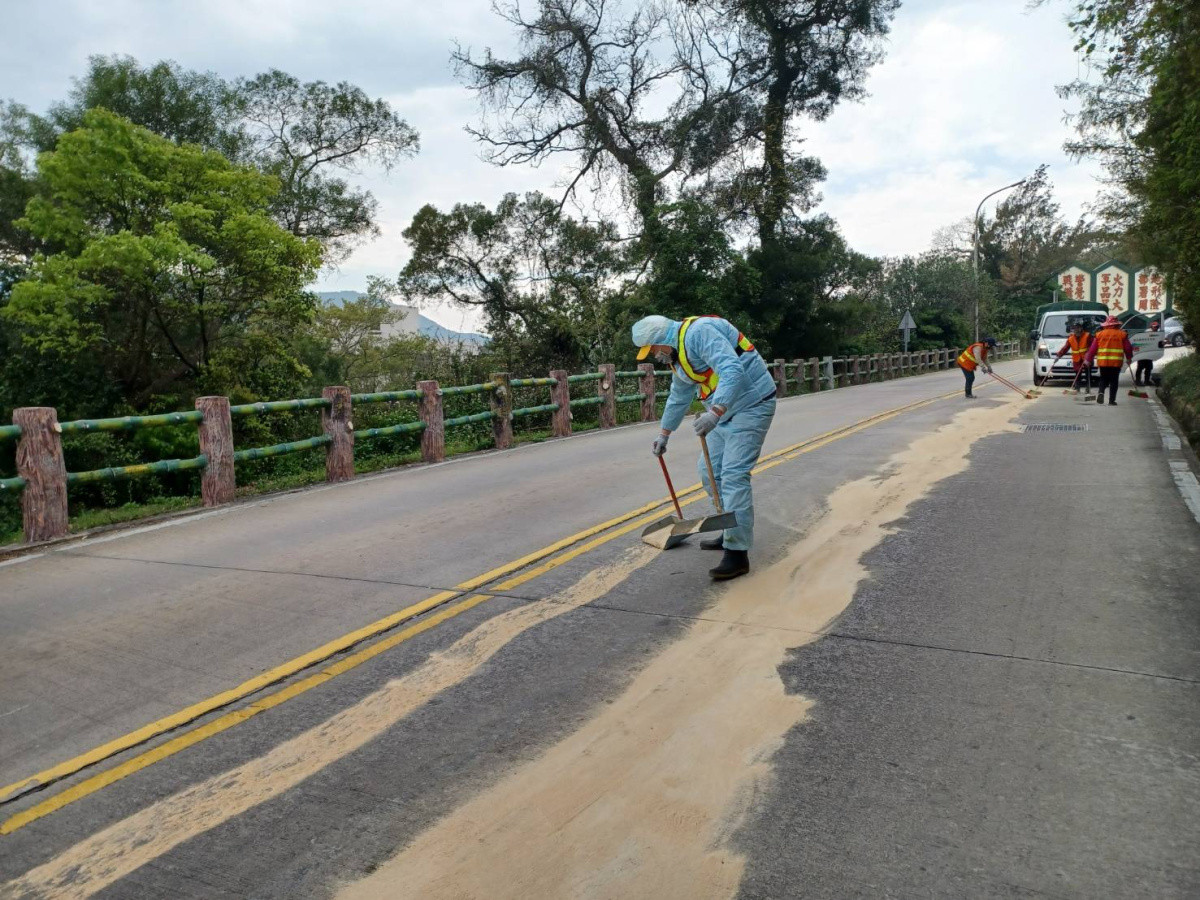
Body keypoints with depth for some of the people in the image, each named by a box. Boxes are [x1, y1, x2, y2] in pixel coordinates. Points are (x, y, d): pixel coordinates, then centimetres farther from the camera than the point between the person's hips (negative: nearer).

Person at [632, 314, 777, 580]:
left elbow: (733, 371, -33)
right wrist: (663, 434, 33)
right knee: (710, 471, 13)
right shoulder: (676, 355, 11)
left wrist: (714, 412, -43)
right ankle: (733, 532, 27)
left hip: (751, 403, -10)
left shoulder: (699, 332, -20)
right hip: (724, 409, 10)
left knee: (733, 475, -15)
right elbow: (678, 398, 26)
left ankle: (737, 554, -12)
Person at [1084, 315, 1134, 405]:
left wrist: (1088, 360, 9)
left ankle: (1101, 392, -11)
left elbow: (1093, 348, 2)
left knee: (1103, 379, 15)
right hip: (1116, 362, -1)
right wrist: (1129, 358, 21)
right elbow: (1128, 348, 6)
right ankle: (1111, 400, 4)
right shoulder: (1122, 334, 2)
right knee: (1114, 381, 6)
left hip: (1103, 361, 1)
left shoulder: (1099, 334, 4)